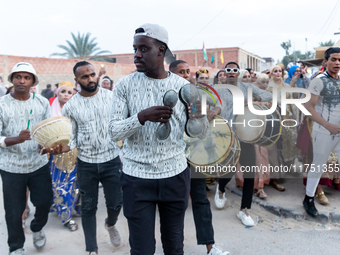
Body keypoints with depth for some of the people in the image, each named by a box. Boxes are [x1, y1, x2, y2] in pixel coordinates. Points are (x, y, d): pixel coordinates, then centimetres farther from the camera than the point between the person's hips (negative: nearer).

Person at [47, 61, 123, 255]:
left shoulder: (111, 97, -5)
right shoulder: (70, 106, -3)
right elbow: (72, 139, 1)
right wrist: (60, 149, -19)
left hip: (112, 160, 0)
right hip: (86, 164, 0)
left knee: (115, 204, 9)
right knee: (89, 207, 10)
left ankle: (111, 224, 46)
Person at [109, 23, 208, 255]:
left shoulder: (183, 86, -2)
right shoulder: (125, 85, -4)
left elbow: (200, 134, -1)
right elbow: (114, 132, -9)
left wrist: (200, 115, -23)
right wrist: (142, 117, -27)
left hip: (176, 176, 1)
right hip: (137, 179, -1)